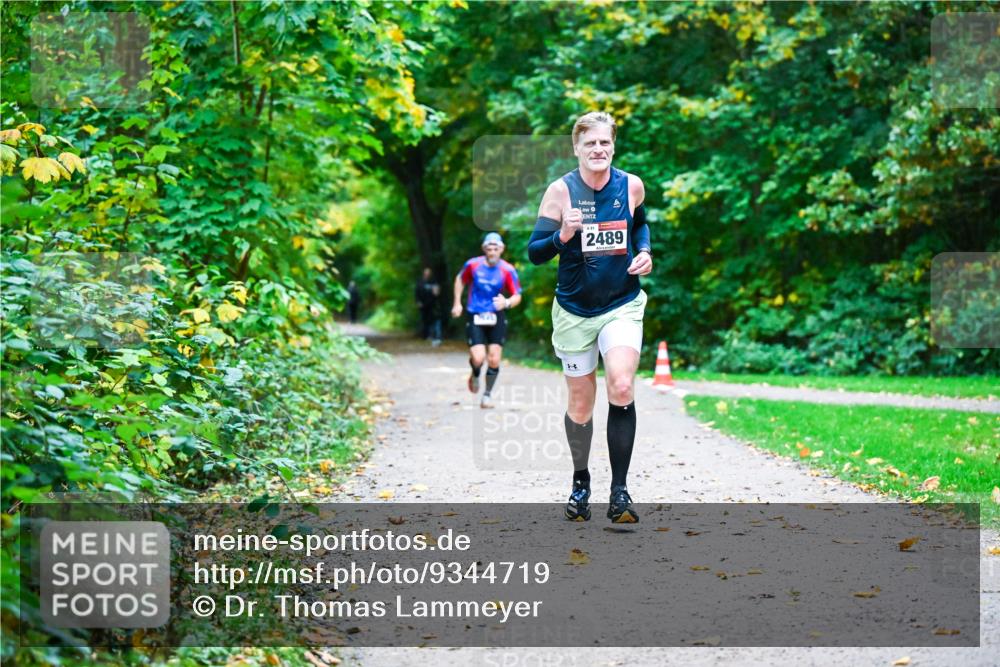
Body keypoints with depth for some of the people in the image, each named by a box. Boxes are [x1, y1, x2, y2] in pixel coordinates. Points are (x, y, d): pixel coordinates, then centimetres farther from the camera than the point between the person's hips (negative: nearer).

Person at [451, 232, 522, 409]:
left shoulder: (508, 270, -7)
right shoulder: (473, 265, -5)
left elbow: (517, 296, -2)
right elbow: (460, 280, 14)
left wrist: (507, 303, -24)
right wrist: (457, 303, 10)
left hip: (497, 318, 1)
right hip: (474, 317, -1)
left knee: (494, 359, -4)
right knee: (478, 358, -13)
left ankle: (487, 395, 15)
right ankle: (475, 375, 25)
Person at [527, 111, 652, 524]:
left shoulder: (631, 185, -2)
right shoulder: (560, 190, -9)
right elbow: (535, 253, -9)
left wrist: (644, 252, 0)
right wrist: (562, 236, -28)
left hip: (622, 305, 0)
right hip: (575, 310, 0)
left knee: (621, 388, -22)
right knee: (580, 404, 9)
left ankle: (620, 490, -13)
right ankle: (580, 483, 32)